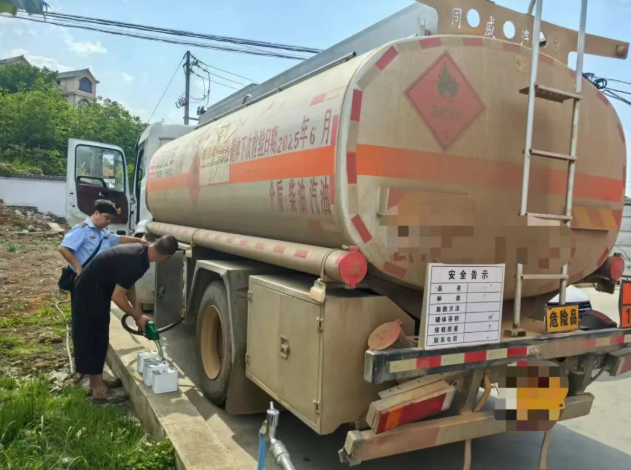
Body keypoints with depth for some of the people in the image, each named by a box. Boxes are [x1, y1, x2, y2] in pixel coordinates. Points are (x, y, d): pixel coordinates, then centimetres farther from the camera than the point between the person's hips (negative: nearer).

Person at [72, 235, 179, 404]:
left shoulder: (140, 252, -2)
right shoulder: (134, 261, -31)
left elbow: (128, 284, 10)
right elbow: (117, 296, -25)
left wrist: (136, 310, 3)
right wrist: (138, 316, -14)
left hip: (96, 289, 10)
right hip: (90, 291, -10)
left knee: (98, 336, 16)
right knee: (93, 337, -3)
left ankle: (96, 382, 27)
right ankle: (99, 390, 6)